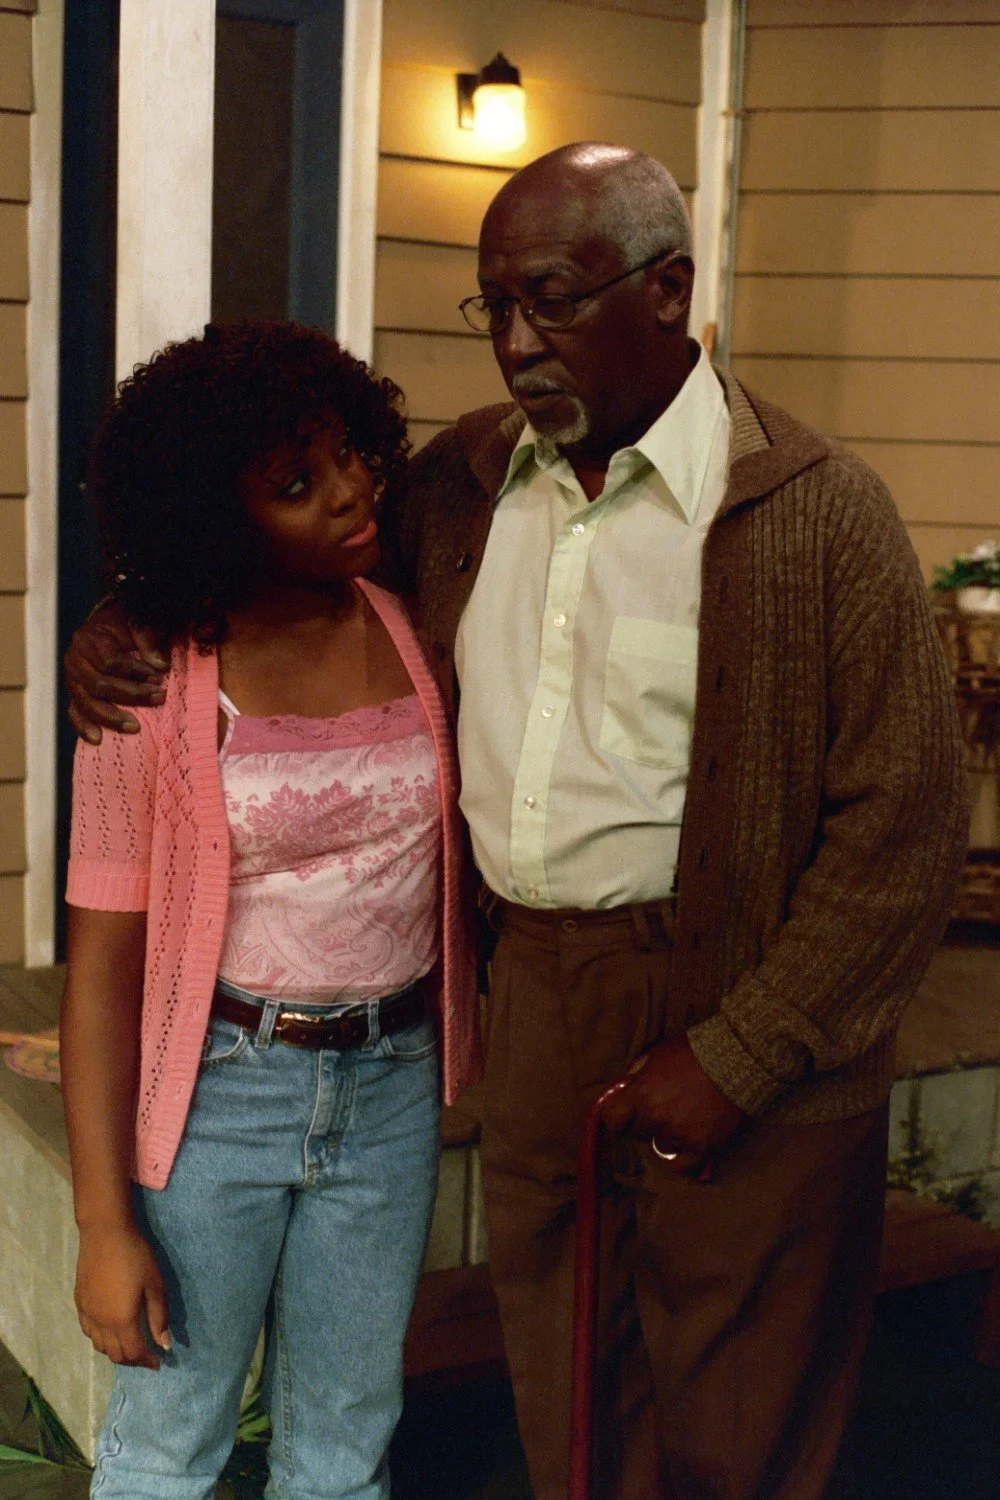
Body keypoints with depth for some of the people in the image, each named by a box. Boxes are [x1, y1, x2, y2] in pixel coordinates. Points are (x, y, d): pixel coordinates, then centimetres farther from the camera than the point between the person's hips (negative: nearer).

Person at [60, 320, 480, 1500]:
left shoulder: (416, 636, -2)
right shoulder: (152, 692, -13)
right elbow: (101, 960, -10)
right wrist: (103, 1225, -11)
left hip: (391, 1089, 3)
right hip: (214, 1091, -3)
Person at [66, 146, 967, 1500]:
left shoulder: (817, 509, -13)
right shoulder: (464, 477, 4)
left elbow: (904, 828, -12)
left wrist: (738, 1058, -14)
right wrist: (125, 621, 3)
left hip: (735, 1033, -4)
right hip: (533, 1004, 5)